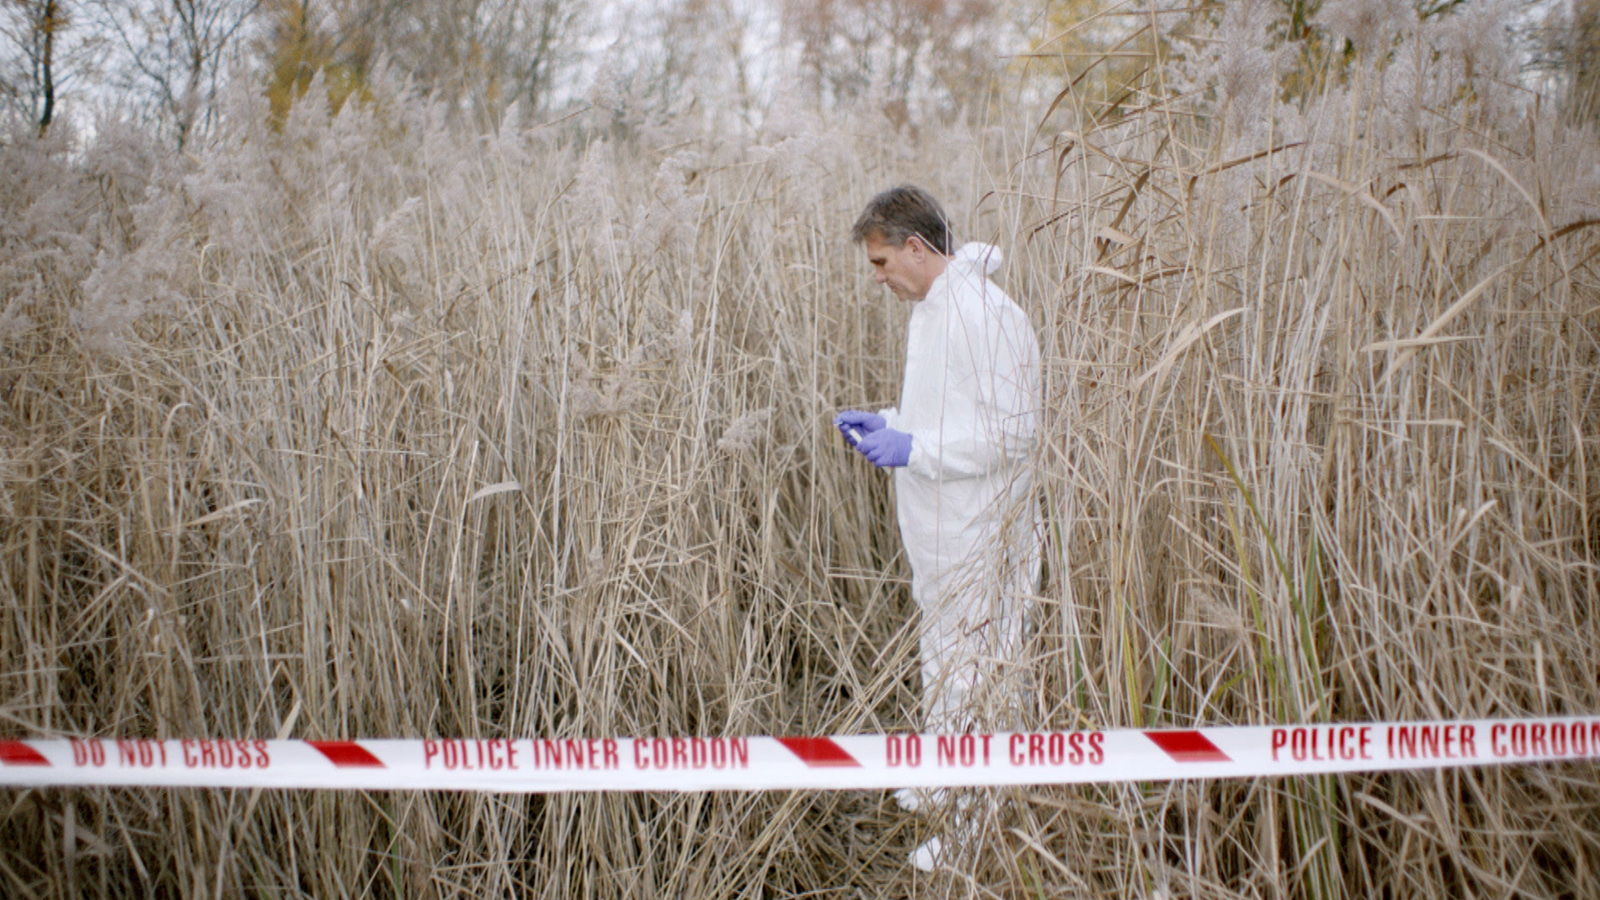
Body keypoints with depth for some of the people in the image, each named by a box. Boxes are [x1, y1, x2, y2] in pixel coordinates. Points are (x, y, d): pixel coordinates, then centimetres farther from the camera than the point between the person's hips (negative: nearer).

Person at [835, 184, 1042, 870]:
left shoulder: (986, 316, -22)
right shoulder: (929, 308, 11)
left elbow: (1014, 431, -24)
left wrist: (912, 449, -24)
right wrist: (885, 423, 8)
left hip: (976, 537, -10)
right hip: (935, 530, 10)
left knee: (968, 670, -1)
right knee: (941, 659, 21)